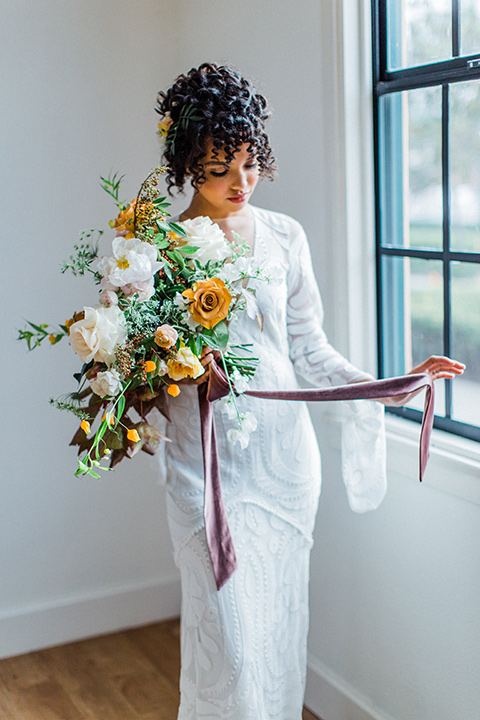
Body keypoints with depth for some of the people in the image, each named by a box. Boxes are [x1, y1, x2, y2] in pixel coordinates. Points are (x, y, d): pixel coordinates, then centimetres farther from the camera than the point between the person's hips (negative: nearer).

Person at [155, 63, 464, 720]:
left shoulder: (283, 236, 4)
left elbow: (307, 347, 7)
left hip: (285, 451, 3)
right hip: (207, 459, -3)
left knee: (280, 619, 14)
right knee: (230, 633, -1)